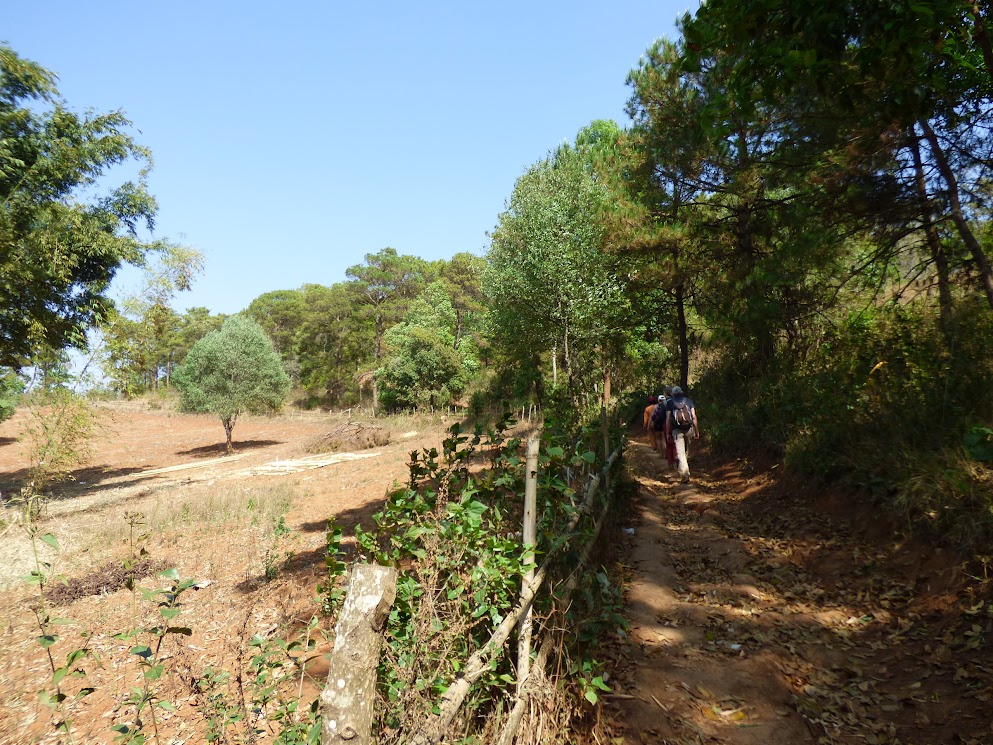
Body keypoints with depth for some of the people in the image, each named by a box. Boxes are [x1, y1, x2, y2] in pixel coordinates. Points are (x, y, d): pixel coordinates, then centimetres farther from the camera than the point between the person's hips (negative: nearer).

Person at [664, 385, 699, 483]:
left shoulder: (670, 402, 4)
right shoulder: (689, 400, 7)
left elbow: (668, 419, 0)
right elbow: (694, 417, 0)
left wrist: (668, 433, 5)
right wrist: (697, 431, 3)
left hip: (677, 430, -2)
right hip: (688, 428, 2)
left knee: (680, 452, -4)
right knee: (686, 450, 20)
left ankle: (685, 474, -18)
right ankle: (681, 469, 31)